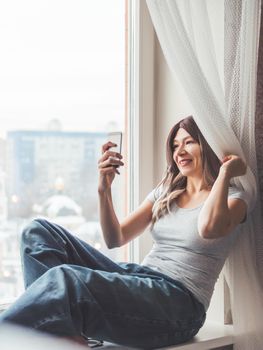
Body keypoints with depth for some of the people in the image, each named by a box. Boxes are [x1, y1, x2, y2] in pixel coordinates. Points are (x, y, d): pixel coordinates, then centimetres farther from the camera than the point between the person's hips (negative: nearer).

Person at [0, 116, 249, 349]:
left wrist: (225, 173, -11)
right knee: (39, 231, -8)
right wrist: (104, 190, 1)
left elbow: (208, 228, -23)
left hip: (179, 302, -7)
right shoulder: (165, 194, 22)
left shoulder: (233, 198, 4)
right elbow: (116, 239, 15)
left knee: (66, 277, -35)